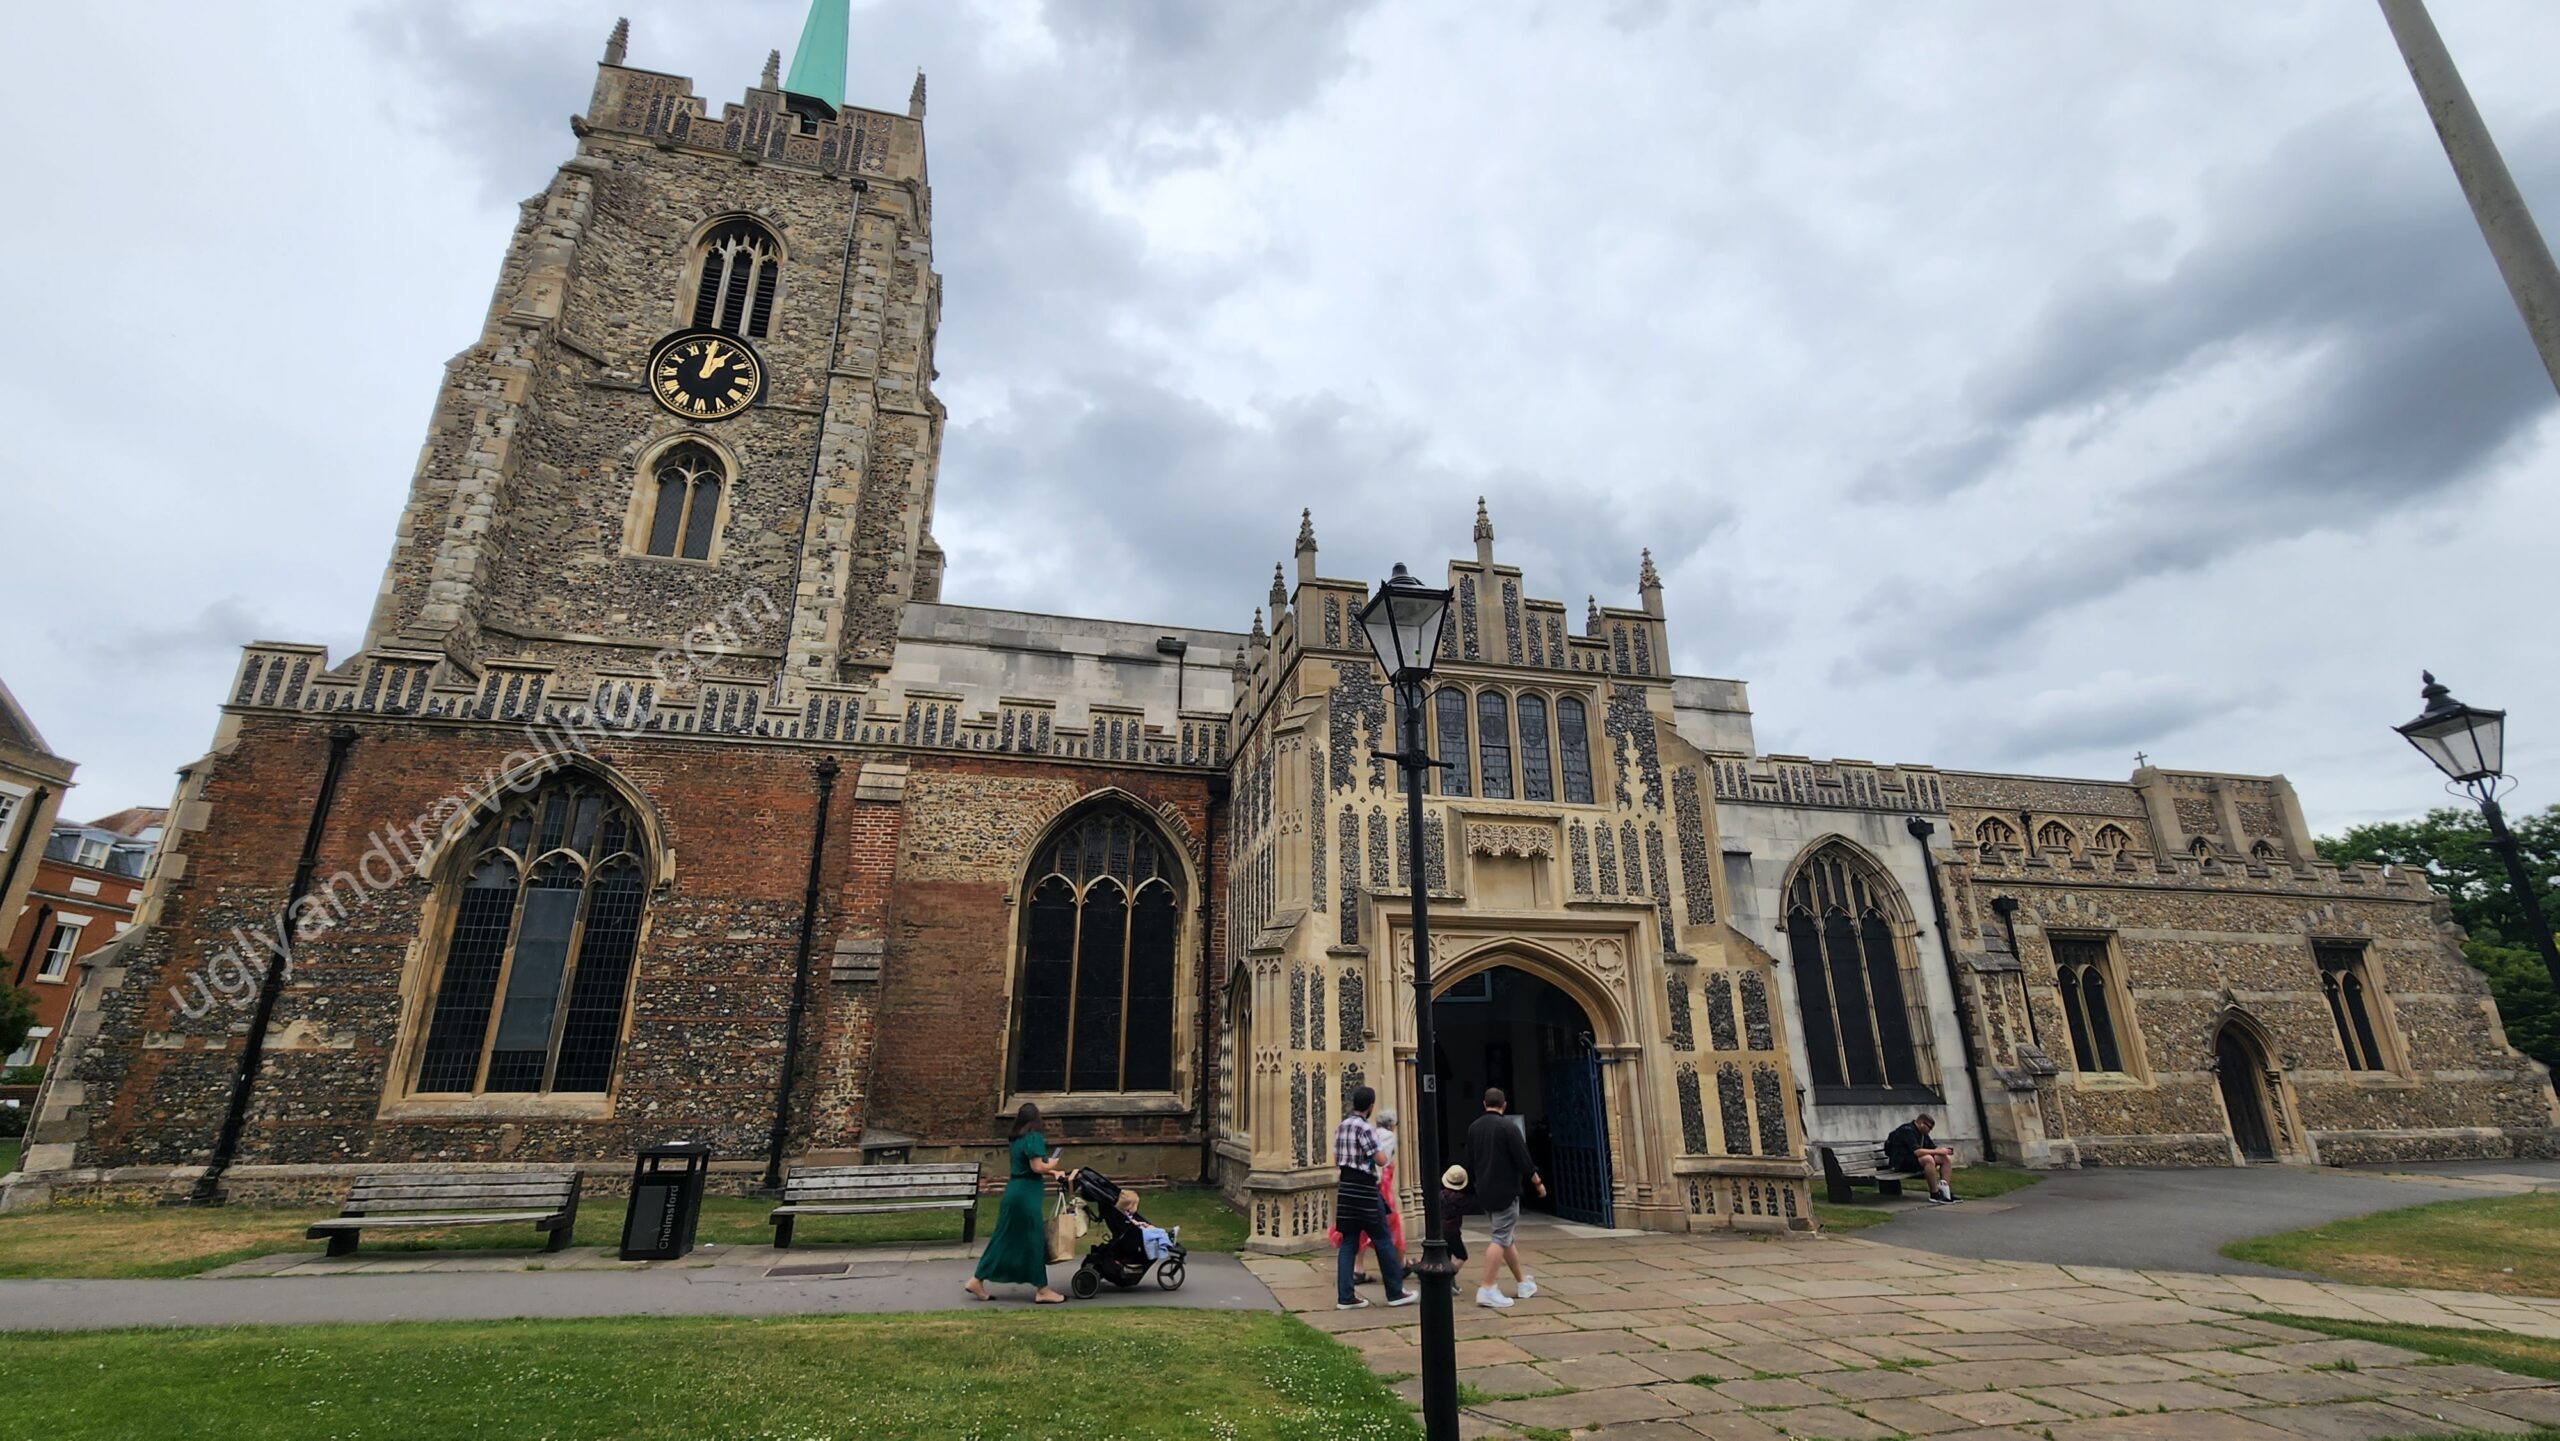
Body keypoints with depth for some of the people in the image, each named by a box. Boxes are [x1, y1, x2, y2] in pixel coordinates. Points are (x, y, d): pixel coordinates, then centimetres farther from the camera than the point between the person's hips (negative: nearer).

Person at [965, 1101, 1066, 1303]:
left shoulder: (1017, 1140, 13)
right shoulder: (1034, 1138, -13)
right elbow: (1037, 1167, -20)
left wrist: (1051, 1172, 20)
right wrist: (1052, 1165, -1)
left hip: (1014, 1192, 9)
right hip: (1026, 1194, -9)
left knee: (1004, 1239, 14)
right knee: (1033, 1240, 0)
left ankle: (977, 1281, 17)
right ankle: (1043, 1290, 7)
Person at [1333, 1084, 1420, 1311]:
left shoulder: (1340, 1127, 11)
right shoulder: (1365, 1127, -14)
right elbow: (1380, 1160, -15)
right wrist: (1381, 1150, 4)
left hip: (1345, 1187, 8)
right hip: (1364, 1188, -8)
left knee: (1348, 1242, 9)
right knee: (1382, 1241, 4)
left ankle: (1345, 1297, 8)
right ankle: (1395, 1293, 12)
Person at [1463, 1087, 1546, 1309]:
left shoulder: (1473, 1128, 6)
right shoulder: (1508, 1127, -14)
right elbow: (1523, 1160, -13)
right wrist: (1538, 1182, 2)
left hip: (1484, 1192, 7)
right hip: (1505, 1191, -7)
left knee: (1506, 1237, 18)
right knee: (1501, 1239, -5)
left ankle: (1522, 1282, 28)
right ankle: (1488, 1290, -10)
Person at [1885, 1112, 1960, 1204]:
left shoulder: (1923, 1133, 12)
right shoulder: (1907, 1130, -19)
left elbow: (1932, 1148, 13)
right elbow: (1917, 1151, -29)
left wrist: (1944, 1149, -9)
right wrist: (1938, 1151, -24)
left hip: (1914, 1159, 10)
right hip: (1901, 1162, -10)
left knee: (1946, 1158, 0)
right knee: (1928, 1158, -35)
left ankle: (1945, 1192, -8)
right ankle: (1934, 1195, -25)